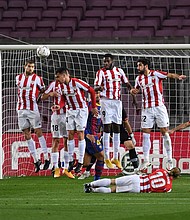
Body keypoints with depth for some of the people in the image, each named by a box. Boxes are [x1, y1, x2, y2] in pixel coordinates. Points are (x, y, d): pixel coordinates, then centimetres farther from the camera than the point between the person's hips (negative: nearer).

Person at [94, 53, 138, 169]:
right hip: (106, 101, -4)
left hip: (117, 101, 4)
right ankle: (107, 158, -4)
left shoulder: (119, 71, 10)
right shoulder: (101, 72, -2)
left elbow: (127, 84, 17)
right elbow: (96, 86, -15)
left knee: (117, 129, 6)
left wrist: (134, 97, 14)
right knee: (107, 128, -6)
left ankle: (116, 158, 12)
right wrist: (99, 87, -38)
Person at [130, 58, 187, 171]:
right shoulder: (139, 79, 11)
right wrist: (133, 91, 2)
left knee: (165, 132, -1)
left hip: (159, 106, -4)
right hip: (146, 109, 4)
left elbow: (170, 75, -14)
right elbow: (137, 90, 26)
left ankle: (170, 160, 5)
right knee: (145, 134, -1)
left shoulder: (156, 74, -4)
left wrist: (178, 76, -35)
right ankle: (146, 160, 6)